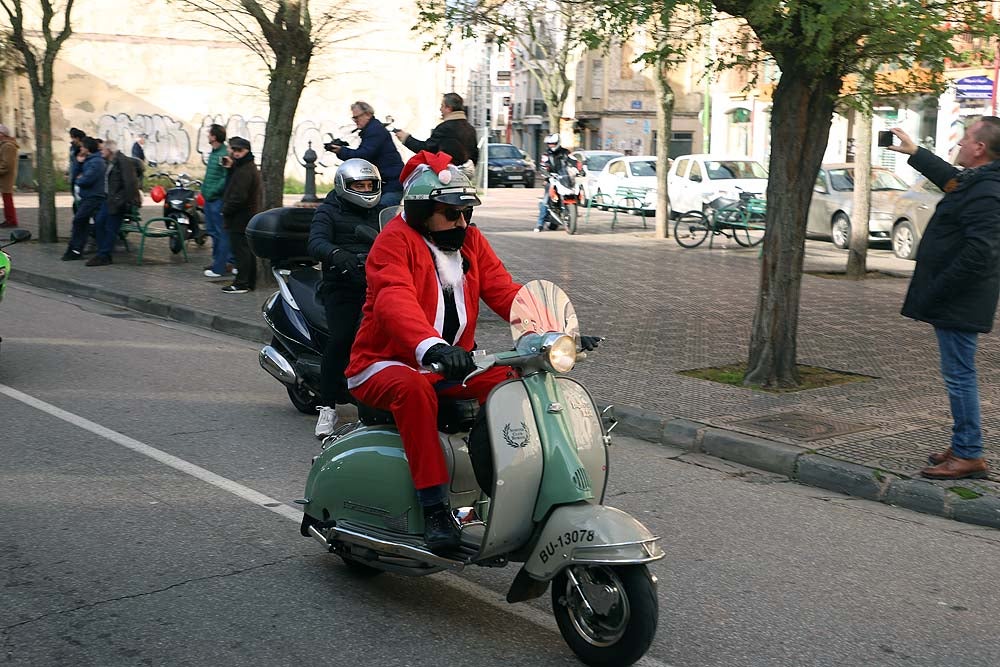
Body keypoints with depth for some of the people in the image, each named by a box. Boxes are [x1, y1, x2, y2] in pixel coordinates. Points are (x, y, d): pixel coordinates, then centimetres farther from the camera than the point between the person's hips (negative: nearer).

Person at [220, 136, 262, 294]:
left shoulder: (244, 171, -19)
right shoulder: (250, 167, 15)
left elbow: (238, 196, -24)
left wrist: (226, 210, -12)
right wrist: (230, 168, 9)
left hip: (240, 219, -11)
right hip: (250, 216, 11)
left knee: (240, 250, -7)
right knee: (247, 250, 14)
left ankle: (242, 283, -4)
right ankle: (250, 282, 20)